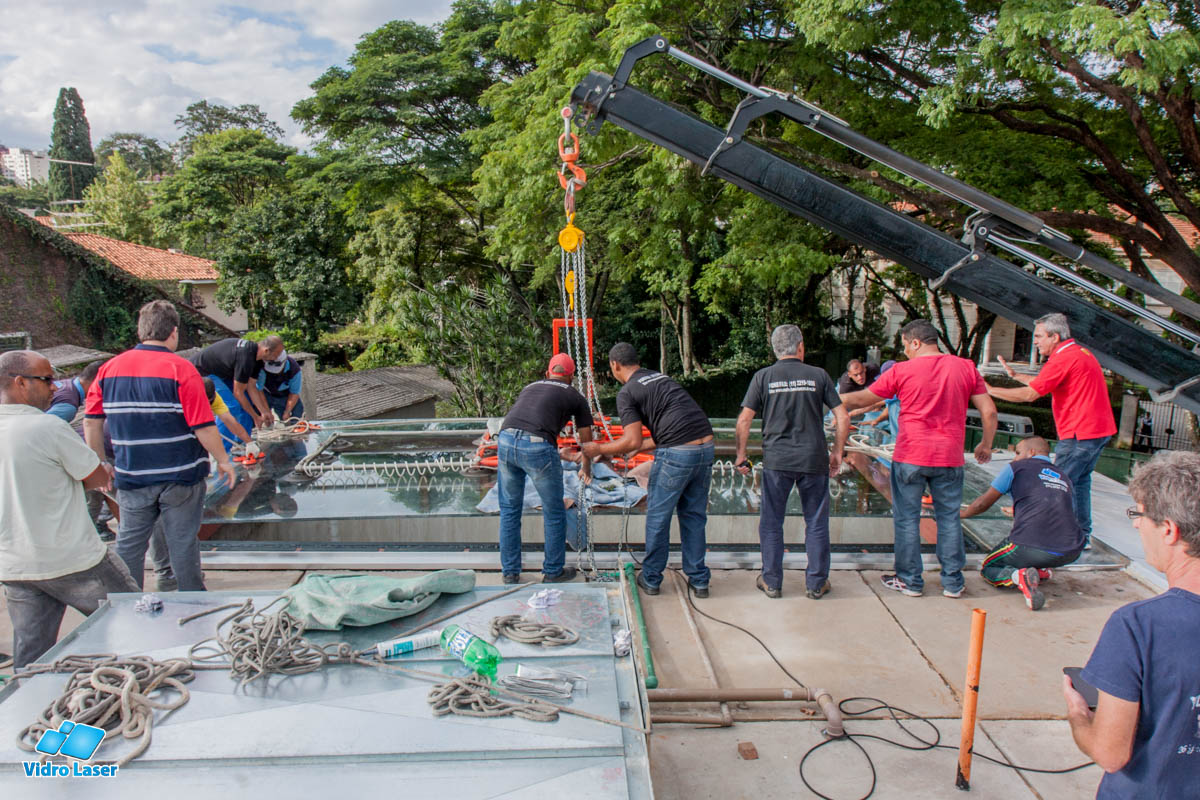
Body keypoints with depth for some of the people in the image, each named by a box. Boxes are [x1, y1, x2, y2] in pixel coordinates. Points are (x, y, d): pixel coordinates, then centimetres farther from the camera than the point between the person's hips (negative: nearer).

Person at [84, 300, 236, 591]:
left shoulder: (109, 368, 2)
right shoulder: (180, 369, -13)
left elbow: (91, 423, 6)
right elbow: (204, 427, -16)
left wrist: (101, 463, 17)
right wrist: (223, 460, -2)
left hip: (131, 477, 4)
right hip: (180, 475, -3)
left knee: (129, 544, 15)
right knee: (183, 543, 8)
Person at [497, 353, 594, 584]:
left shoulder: (530, 387, 32)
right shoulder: (575, 397, 22)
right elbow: (586, 440, 32)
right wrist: (586, 469, 50)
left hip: (506, 440, 4)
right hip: (538, 446, -4)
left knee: (509, 510, 20)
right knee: (554, 513, 15)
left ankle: (510, 572, 27)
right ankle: (553, 572, 26)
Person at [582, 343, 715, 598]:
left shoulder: (627, 392, 0)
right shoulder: (661, 378, 23)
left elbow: (633, 441, -9)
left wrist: (599, 450, 7)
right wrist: (636, 449, 35)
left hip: (676, 454, -7)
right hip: (706, 448, 7)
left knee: (658, 516, 11)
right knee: (694, 515, 18)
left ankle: (651, 578, 23)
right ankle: (699, 580, 24)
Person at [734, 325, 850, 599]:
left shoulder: (763, 377, 1)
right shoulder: (819, 375, 2)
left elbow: (744, 420, -3)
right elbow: (843, 418, 1)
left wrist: (741, 455, 7)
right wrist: (837, 453, 12)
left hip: (776, 460, 0)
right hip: (814, 460, 1)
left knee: (771, 523, 10)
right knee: (816, 522, 11)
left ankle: (771, 582, 16)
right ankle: (816, 583, 18)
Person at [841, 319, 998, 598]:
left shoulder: (902, 370, -5)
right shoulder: (966, 367, 3)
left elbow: (863, 399, 3)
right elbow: (989, 412, 3)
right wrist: (986, 445, 17)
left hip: (910, 456, -3)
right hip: (949, 458, 3)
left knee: (907, 518, 8)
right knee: (949, 517, 13)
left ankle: (910, 581, 15)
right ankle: (952, 582, 19)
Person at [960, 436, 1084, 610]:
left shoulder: (1017, 468, 10)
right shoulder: (1064, 479, 24)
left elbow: (983, 503, 14)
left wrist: (961, 514, 33)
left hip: (1032, 547, -5)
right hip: (1072, 553, 5)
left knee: (988, 568, 19)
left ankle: (1019, 576, -12)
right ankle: (1042, 569, 9)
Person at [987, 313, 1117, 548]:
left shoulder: (1063, 358, -16)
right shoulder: (1080, 352, 16)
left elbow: (1029, 395, -19)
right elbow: (1042, 382, 23)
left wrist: (990, 390, -13)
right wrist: (1014, 375, 25)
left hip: (1080, 432, -10)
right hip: (1100, 428, 10)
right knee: (1079, 481, 17)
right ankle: (1083, 536, 23)